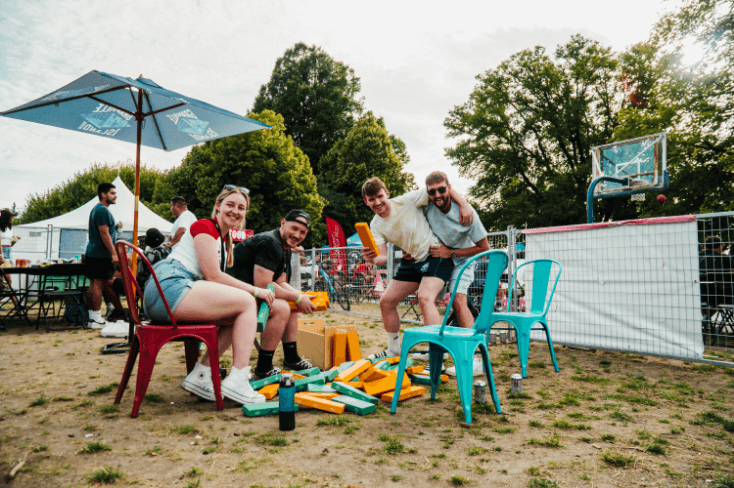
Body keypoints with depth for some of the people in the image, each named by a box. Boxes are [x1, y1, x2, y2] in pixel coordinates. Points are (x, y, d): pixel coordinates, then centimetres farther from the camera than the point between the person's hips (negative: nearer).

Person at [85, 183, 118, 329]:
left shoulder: (96, 209, 21)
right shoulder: (103, 210, -13)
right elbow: (104, 234, -19)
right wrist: (114, 253, -19)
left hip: (92, 253, 11)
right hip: (101, 255, -11)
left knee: (94, 285, 11)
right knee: (99, 285, -8)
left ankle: (92, 317, 16)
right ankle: (97, 319, -5)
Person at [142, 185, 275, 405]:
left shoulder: (224, 239, 26)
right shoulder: (205, 226, -3)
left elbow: (214, 278, 19)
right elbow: (213, 275, -12)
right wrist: (255, 290, -7)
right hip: (169, 287, -10)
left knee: (238, 317, 6)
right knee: (247, 302, -13)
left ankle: (200, 375, 3)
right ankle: (237, 381, -16)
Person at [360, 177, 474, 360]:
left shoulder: (407, 201, -16)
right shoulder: (375, 226, 0)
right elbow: (383, 257, -9)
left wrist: (463, 204, -24)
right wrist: (372, 258, -32)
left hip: (436, 254, -7)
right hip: (412, 261, 7)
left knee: (425, 298, -28)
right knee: (386, 301, 6)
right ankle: (393, 351, 25)